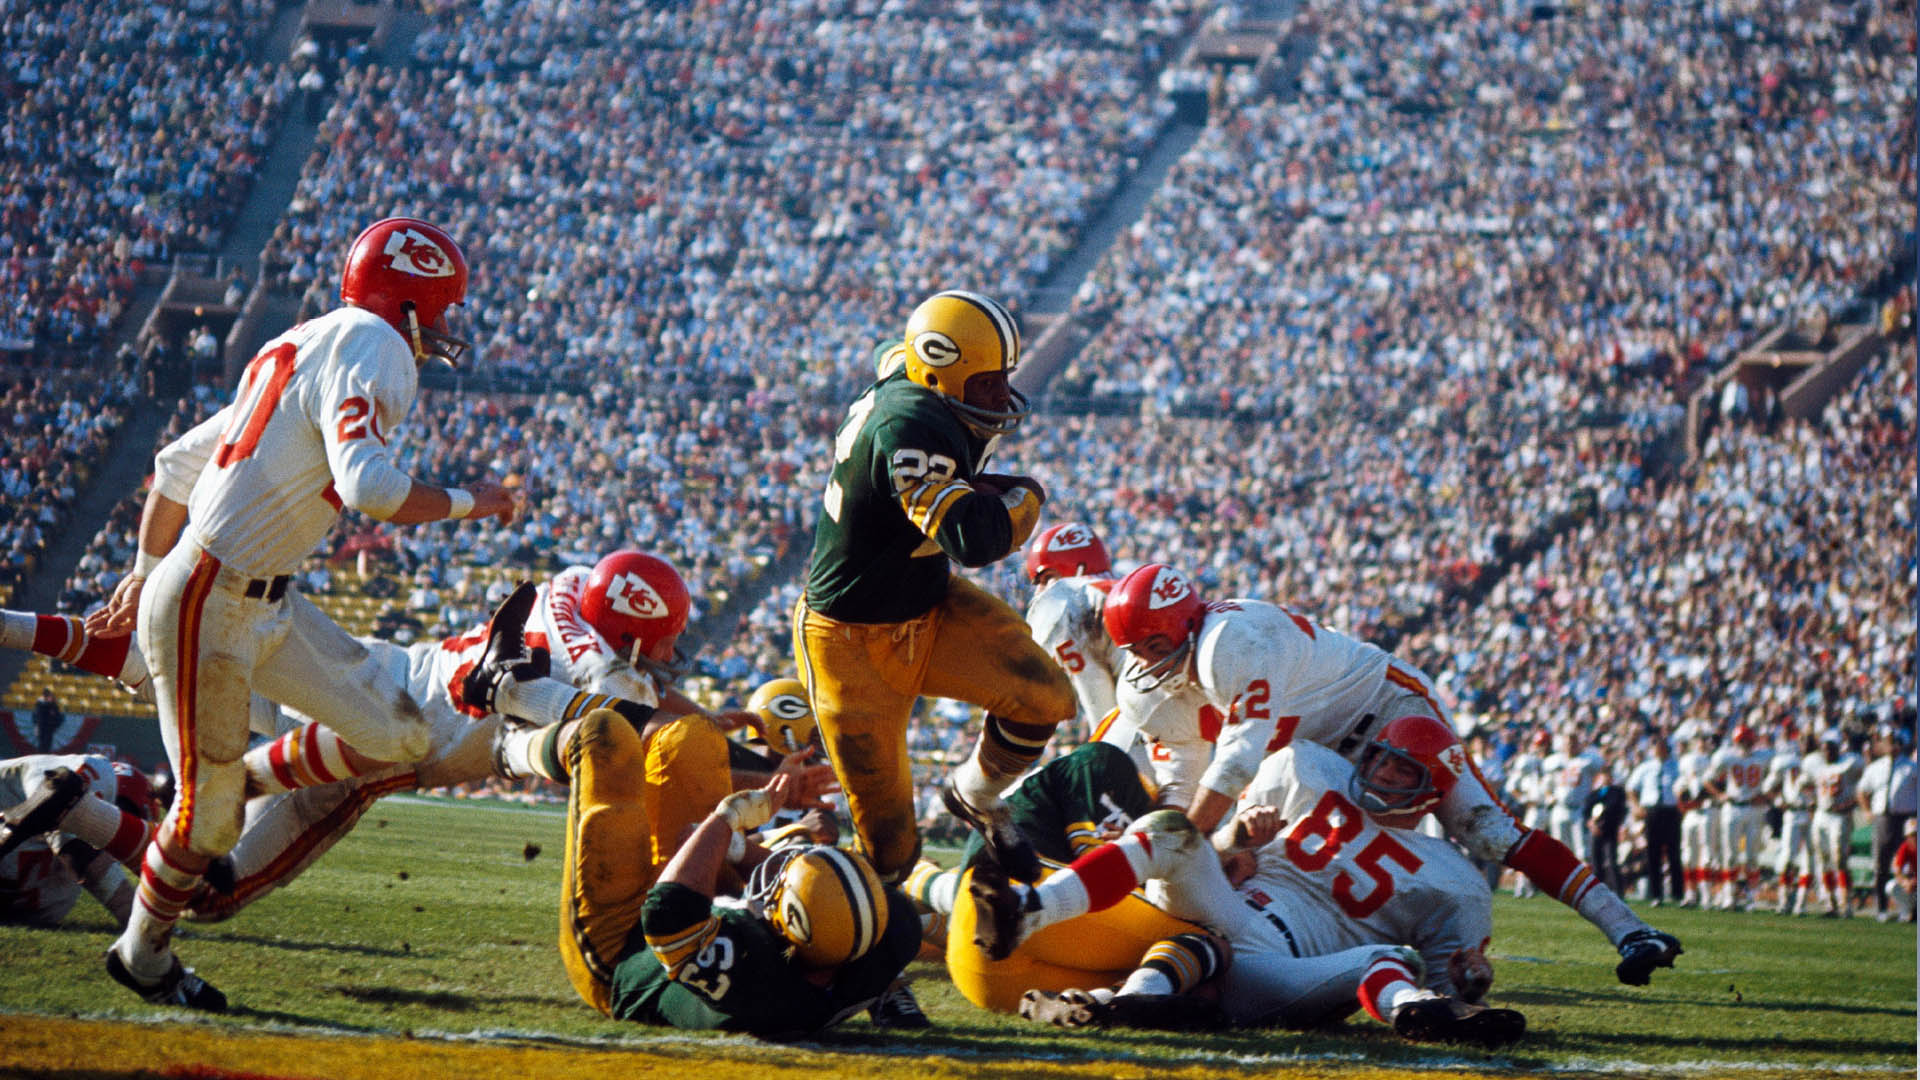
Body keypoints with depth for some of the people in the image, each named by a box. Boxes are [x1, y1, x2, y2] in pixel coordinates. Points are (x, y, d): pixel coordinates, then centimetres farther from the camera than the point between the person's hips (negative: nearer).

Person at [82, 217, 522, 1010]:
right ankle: (143, 954, 24)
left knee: (396, 735, 6)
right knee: (211, 815, 3)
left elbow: (177, 463, 22)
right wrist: (468, 502, -13)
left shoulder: (301, 353, 16)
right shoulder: (371, 348, -13)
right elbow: (368, 485, -29)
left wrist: (146, 573, 30)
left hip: (268, 606, 9)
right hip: (209, 604, -9)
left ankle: (250, 779, 23)